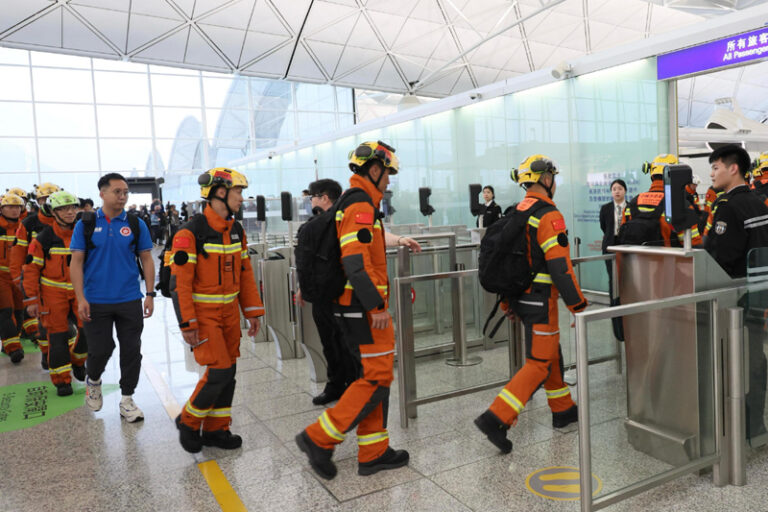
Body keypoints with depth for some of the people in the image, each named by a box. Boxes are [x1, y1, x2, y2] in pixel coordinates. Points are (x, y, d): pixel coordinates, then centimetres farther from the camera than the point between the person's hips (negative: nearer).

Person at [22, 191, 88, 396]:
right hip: (53, 292, -2)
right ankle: (61, 379, 12)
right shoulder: (45, 237, -7)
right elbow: (31, 268, -4)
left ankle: (77, 360, 23)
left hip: (80, 290, 3)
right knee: (58, 335, 1)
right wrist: (31, 300, -7)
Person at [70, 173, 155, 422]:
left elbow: (146, 260, 4)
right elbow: (76, 262, -1)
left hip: (130, 301, 1)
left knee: (131, 351, 5)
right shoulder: (85, 225, 0)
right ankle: (92, 380, 38)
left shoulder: (136, 225, 2)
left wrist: (150, 294, -1)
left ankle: (127, 399, 20)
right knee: (100, 350, 5)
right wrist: (80, 299, -8)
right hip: (96, 302, -1)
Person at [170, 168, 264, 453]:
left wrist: (253, 312, 9)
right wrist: (187, 325, -19)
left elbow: (245, 272, 12)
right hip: (204, 313, -7)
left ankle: (216, 429, 25)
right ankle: (188, 421, 15)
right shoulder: (191, 233, -16)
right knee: (219, 372, -10)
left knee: (228, 371, 10)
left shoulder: (236, 231, 6)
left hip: (229, 312, 7)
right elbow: (179, 282, -17)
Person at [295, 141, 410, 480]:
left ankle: (373, 453, 20)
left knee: (374, 376, 13)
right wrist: (377, 306, -23)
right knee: (376, 378, -5)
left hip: (357, 307, 11)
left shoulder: (353, 204, 18)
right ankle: (319, 438, 2)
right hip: (364, 308, -11)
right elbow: (356, 263, -25)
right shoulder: (360, 207, -15)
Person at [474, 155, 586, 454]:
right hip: (540, 300, -9)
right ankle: (496, 419, -10)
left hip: (519, 295, 9)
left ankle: (563, 410, 34)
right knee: (539, 362, -4)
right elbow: (560, 267, -22)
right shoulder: (549, 215, -16)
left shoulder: (516, 212, 11)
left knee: (551, 351, 21)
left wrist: (507, 302, 21)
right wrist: (579, 307, -16)